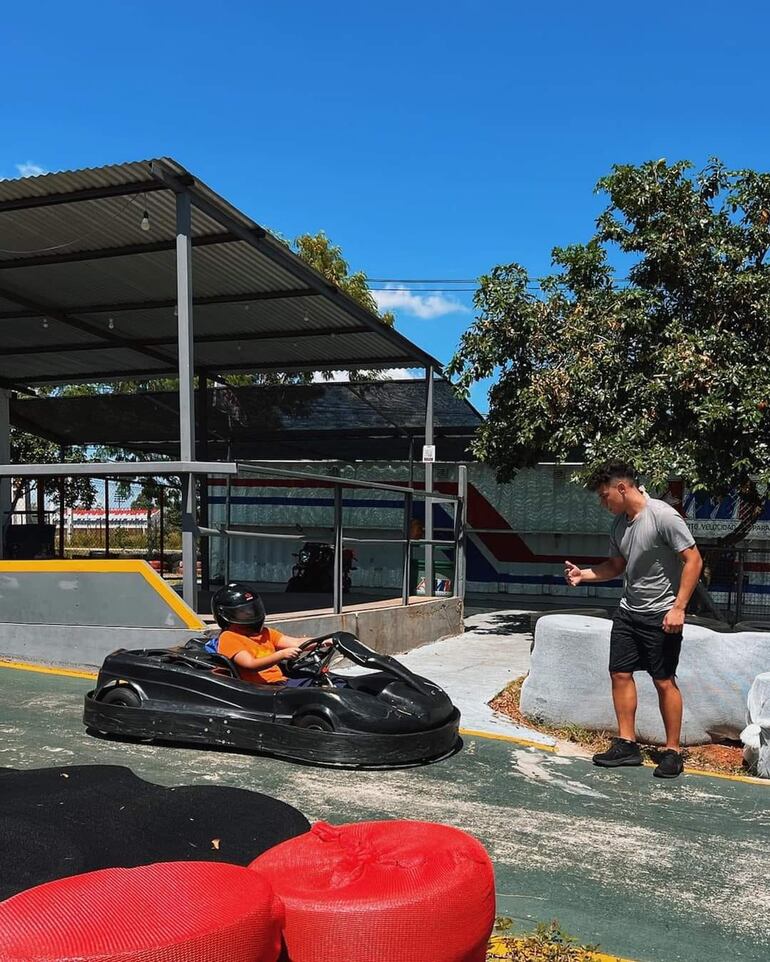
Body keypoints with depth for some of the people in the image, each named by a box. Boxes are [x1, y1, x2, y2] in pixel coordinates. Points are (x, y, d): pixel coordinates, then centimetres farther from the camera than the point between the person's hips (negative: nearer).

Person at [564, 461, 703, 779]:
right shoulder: (619, 524, 6)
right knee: (620, 673, 7)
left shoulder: (664, 517, -17)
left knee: (664, 681, 0)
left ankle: (673, 752, 14)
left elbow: (693, 560, -16)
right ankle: (626, 744, 18)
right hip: (628, 611, 8)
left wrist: (678, 608, -20)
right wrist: (583, 574, 0)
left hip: (661, 616, -7)